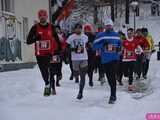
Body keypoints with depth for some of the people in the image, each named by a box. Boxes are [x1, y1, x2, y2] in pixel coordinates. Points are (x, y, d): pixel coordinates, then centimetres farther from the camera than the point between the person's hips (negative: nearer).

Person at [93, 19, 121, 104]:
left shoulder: (116, 35, 10)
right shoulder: (100, 35, 5)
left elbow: (120, 43, 24)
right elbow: (95, 46, -2)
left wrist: (119, 48, 2)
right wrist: (102, 44, -18)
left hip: (114, 58, -1)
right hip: (104, 60, 1)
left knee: (112, 76, -12)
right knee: (109, 77, 8)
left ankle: (113, 96, -9)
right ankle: (113, 94, 27)